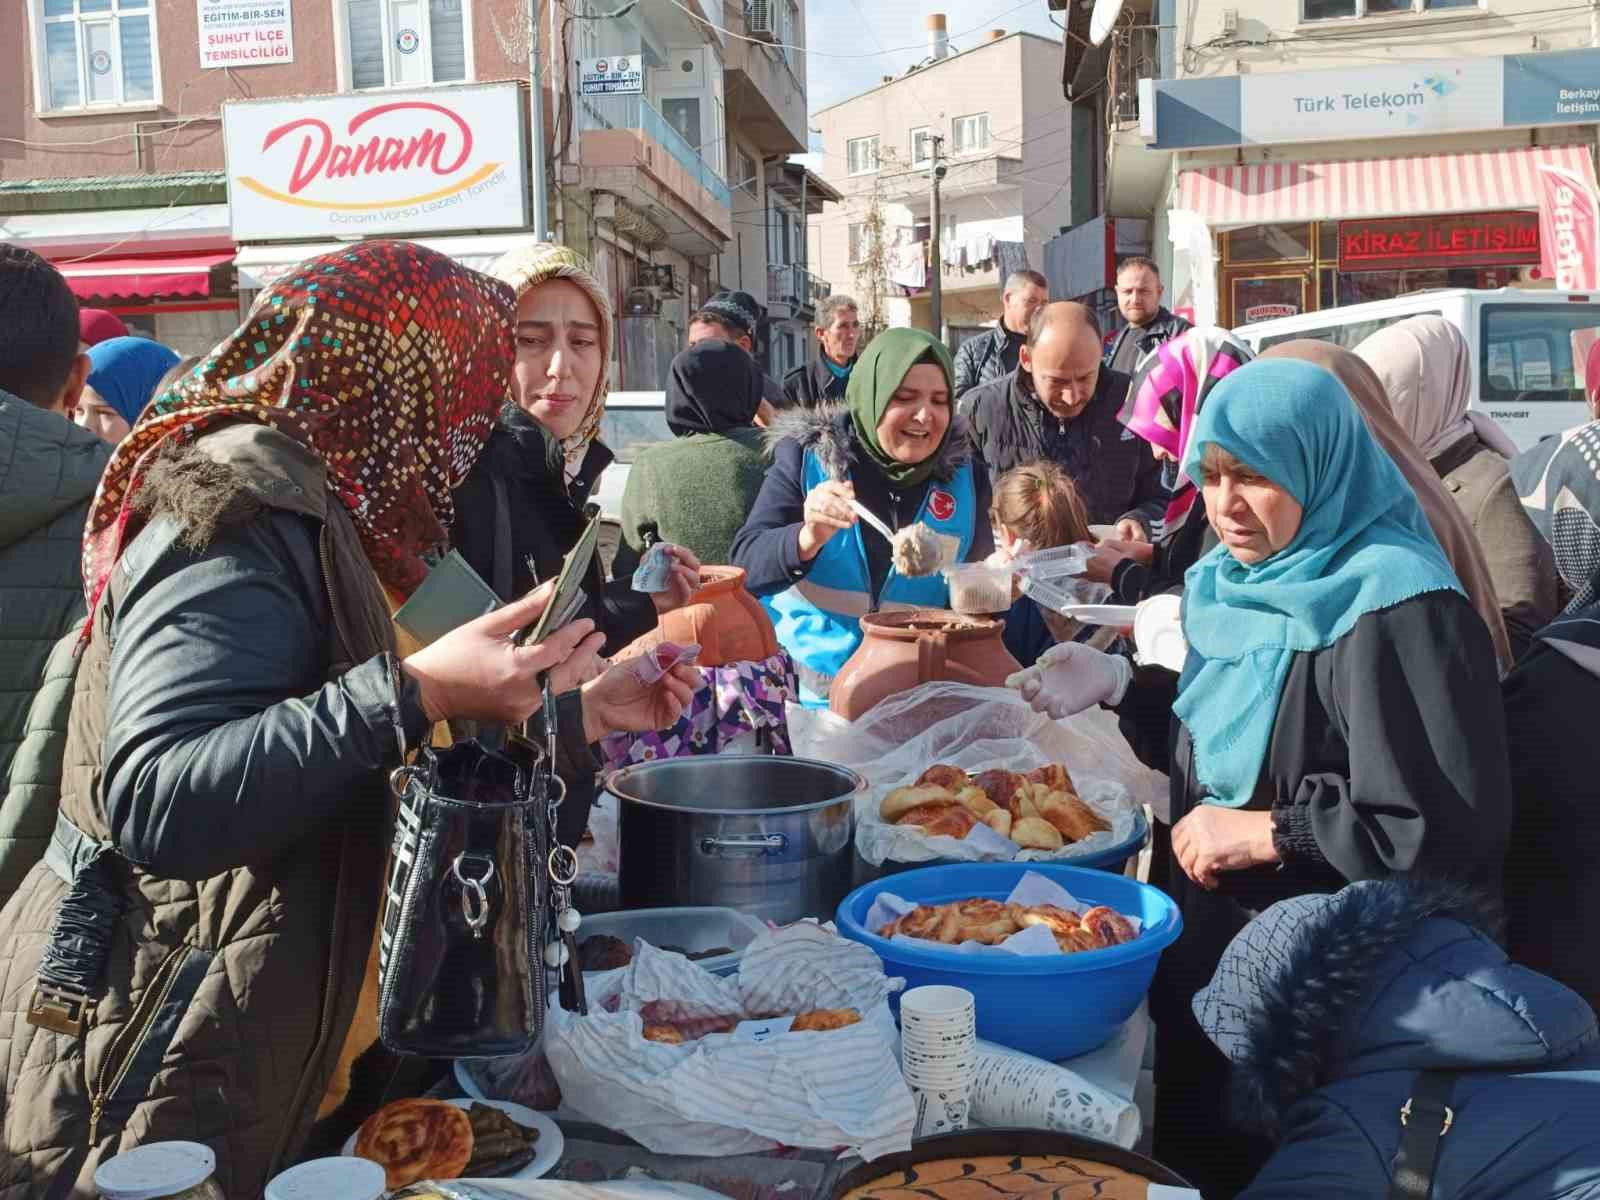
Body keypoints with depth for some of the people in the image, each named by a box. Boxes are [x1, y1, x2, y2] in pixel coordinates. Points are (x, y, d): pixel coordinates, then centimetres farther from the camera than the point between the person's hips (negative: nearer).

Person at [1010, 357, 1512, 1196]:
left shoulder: (1398, 613, -24)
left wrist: (1269, 834, -24)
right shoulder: (1248, 585, 3)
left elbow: (1454, 830, -28)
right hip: (1211, 946, 8)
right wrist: (1116, 684, -1)